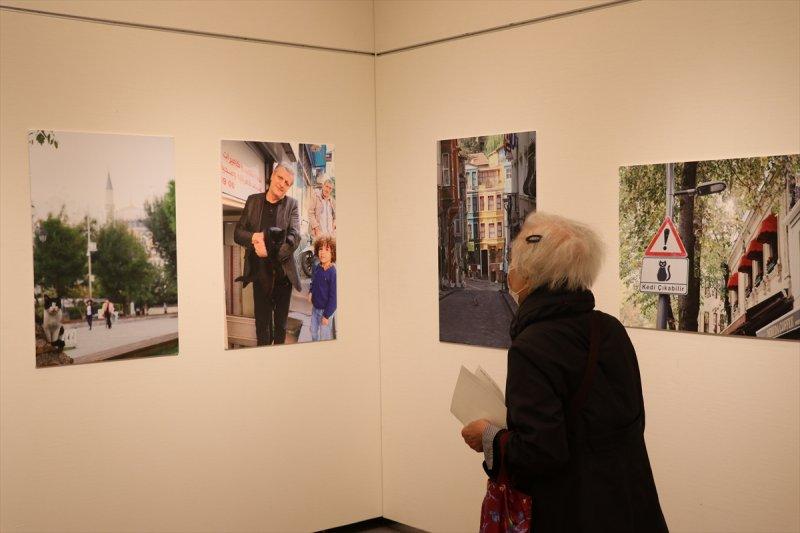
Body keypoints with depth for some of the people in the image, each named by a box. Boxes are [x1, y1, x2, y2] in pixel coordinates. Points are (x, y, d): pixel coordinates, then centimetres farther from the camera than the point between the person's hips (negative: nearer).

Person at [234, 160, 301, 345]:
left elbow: (294, 237, -13)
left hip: (284, 274, 0)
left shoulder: (291, 204, -1)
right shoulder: (253, 200, 3)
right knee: (262, 324, 4)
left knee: (281, 326, 13)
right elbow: (237, 233, 2)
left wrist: (271, 251, -27)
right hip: (260, 273, 1)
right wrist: (253, 237, -20)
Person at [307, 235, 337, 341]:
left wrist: (327, 315, -17)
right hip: (315, 307, 7)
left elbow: (333, 297, -20)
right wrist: (310, 291, -3)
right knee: (314, 332, 23)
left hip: (326, 309, -7)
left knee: (325, 336, 8)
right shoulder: (317, 268, -3)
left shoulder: (333, 273, -24)